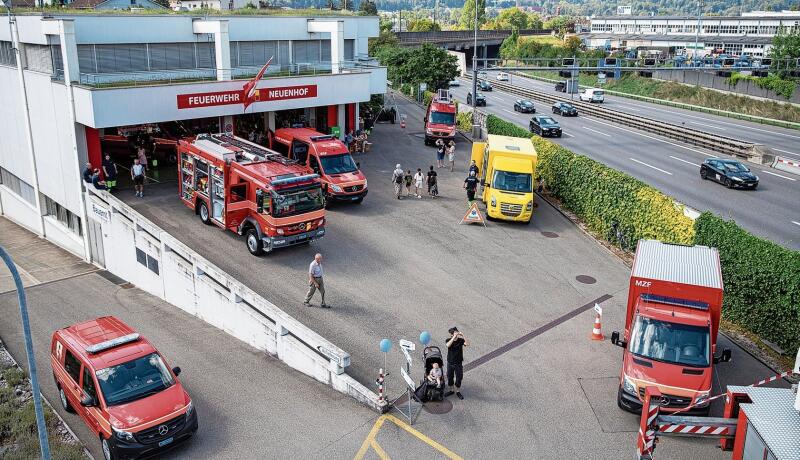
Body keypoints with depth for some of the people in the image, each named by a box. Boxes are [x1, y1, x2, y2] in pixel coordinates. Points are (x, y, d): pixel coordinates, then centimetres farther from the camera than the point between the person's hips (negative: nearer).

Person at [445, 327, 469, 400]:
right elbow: (448, 345, -35)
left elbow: (468, 344, -30)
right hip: (450, 363, 1)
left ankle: (458, 392, 28)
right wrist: (454, 337, -43)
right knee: (450, 377, 15)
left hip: (458, 363, -1)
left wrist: (463, 336, -38)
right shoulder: (448, 340, -11)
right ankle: (451, 390, 36)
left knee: (459, 378, 8)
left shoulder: (460, 340, -11)